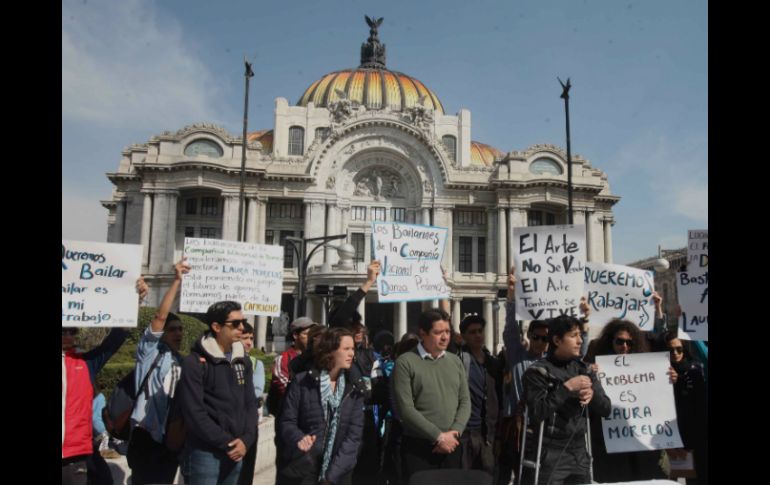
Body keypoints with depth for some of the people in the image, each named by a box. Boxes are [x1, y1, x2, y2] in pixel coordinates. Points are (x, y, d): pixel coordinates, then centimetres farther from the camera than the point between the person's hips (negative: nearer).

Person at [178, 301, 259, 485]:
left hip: (235, 451, 5)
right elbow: (193, 411, -14)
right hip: (204, 452, -5)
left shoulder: (243, 361, 10)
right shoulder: (195, 362, -9)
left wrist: (246, 440, -6)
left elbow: (250, 403, 9)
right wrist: (226, 442, -13)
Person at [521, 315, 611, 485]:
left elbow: (606, 409, 9)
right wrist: (567, 387, -19)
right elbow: (537, 412, -18)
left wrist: (592, 393, -12)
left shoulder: (583, 369, 11)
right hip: (549, 456, -5)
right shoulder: (537, 371, -7)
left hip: (580, 453, 5)